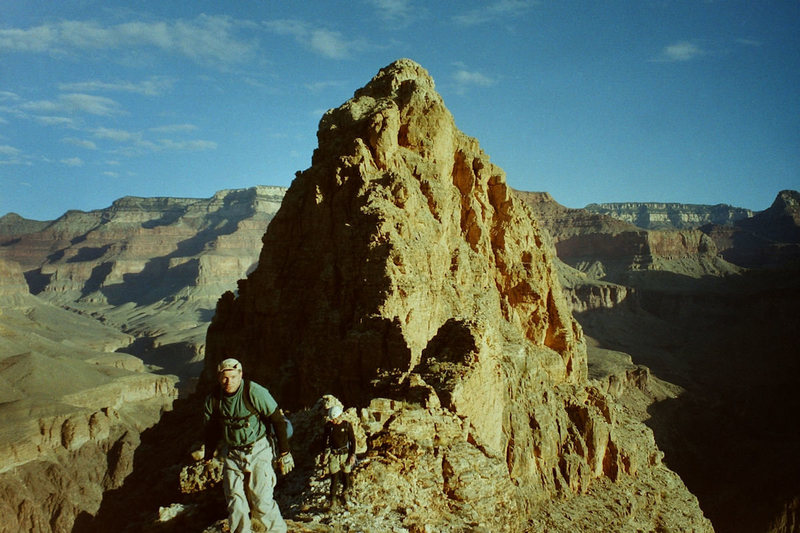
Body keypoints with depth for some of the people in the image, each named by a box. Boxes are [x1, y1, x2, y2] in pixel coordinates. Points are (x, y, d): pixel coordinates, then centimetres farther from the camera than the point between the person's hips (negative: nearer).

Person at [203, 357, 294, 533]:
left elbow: (278, 420, -13)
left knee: (261, 501, -6)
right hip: (231, 453, 4)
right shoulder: (213, 400, -4)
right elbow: (211, 428, 15)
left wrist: (284, 453, -10)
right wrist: (209, 454, 20)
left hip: (258, 451, -4)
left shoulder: (254, 392, -19)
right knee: (235, 502, 1)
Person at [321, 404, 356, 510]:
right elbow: (324, 439, 11)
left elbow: (352, 440, 3)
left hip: (345, 454, 0)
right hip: (333, 454, 0)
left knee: (346, 477, 5)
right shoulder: (328, 425, -1)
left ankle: (344, 496, 23)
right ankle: (333, 501, -5)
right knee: (334, 478, -8)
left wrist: (352, 455, -1)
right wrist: (325, 452, 8)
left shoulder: (347, 425, -4)